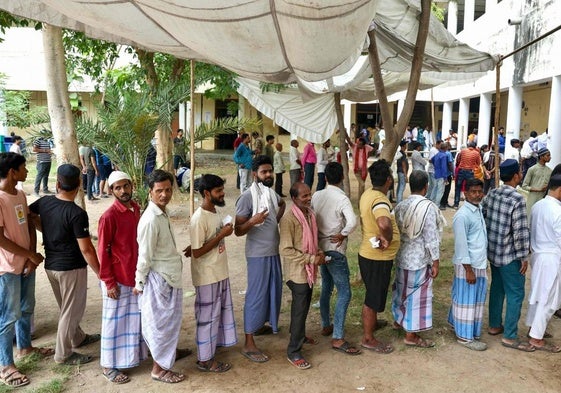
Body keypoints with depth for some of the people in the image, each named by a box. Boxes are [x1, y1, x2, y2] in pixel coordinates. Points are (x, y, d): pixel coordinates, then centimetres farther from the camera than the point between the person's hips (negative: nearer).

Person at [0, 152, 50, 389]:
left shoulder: (20, 195, 5)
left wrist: (32, 256, -3)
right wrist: (31, 255, -14)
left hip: (27, 263, 8)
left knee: (26, 308, 21)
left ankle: (25, 346, 40)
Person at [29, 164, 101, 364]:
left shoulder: (44, 202, -5)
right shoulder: (77, 214, -24)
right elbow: (86, 249, -23)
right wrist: (100, 273, -13)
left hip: (50, 265, 7)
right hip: (71, 268, -7)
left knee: (67, 308, 24)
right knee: (72, 311, 9)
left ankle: (78, 338, 42)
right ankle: (63, 354, 21)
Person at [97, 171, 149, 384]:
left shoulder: (135, 209, 3)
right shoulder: (109, 216, -20)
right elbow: (103, 252, -16)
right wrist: (109, 282, -15)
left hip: (135, 274, 7)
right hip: (117, 278, -7)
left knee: (133, 318, 20)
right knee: (114, 322, 6)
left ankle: (132, 354, 39)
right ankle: (109, 366, 20)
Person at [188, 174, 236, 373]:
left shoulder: (215, 212, 5)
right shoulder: (199, 218, -23)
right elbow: (197, 252, -24)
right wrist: (222, 235, -23)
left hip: (220, 272, 8)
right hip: (207, 276, -8)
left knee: (219, 311, 20)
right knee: (208, 316, 4)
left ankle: (213, 344, 38)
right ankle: (205, 359, 19)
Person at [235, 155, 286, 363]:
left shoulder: (272, 193, 6)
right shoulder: (247, 197, -18)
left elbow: (282, 204, 31)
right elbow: (238, 230, -17)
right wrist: (252, 221, -36)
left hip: (273, 252, 8)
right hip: (258, 254, -8)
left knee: (273, 290, 20)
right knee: (255, 295, -4)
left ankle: (260, 325, 41)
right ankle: (249, 344, 4)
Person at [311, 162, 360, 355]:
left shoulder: (316, 195, 1)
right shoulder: (342, 198, -18)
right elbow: (352, 222, -33)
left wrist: (319, 235, 13)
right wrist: (342, 235, -17)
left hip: (320, 247, 7)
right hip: (335, 250, -7)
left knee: (326, 288, 21)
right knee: (344, 293, -3)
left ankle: (326, 326, 33)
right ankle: (337, 338, -4)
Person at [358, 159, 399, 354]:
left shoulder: (368, 193, 2)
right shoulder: (380, 200, -27)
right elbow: (384, 223, -48)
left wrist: (377, 236, 8)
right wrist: (388, 239, -29)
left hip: (368, 252, 9)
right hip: (378, 258, -9)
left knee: (373, 294, 28)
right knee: (374, 298, 6)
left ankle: (371, 322, 48)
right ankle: (368, 338, 21)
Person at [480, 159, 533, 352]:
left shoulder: (492, 194, 1)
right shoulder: (518, 199, -21)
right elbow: (520, 231, -19)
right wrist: (524, 257, -10)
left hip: (493, 251, 8)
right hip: (509, 255, -8)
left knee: (497, 289, 20)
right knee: (515, 294, 3)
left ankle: (494, 325, 32)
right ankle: (509, 337, 9)